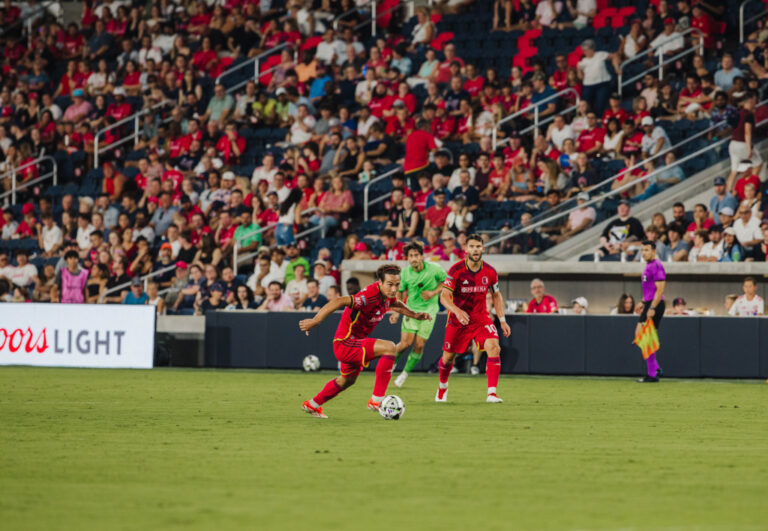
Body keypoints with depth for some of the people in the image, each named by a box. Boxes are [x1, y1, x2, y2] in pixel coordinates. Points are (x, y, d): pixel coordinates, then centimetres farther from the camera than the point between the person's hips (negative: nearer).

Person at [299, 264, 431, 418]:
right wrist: (314, 321, -40)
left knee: (348, 380, 33)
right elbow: (339, 302, -37)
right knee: (389, 347, -27)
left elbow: (395, 304, 24)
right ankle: (377, 400, -24)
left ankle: (312, 405, 54)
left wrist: (414, 315, 12)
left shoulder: (386, 294, -1)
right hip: (345, 343, -10)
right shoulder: (370, 297, -30)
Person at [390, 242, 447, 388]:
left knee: (419, 345, -4)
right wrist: (396, 313, 0)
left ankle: (405, 373, 15)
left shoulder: (434, 269, -11)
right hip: (411, 309, 1)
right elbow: (400, 292, 7)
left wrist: (434, 293, -10)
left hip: (428, 310, -1)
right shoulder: (405, 272, -6)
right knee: (406, 343, -10)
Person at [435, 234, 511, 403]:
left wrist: (502, 320, 3)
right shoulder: (456, 270, -14)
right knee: (448, 357, 7)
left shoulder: (490, 272, -4)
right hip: (458, 319, -1)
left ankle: (492, 393, -25)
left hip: (481, 318, 1)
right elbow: (444, 296, -17)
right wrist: (457, 311, -36)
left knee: (493, 347, -23)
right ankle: (442, 387, 39)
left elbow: (496, 295, 11)